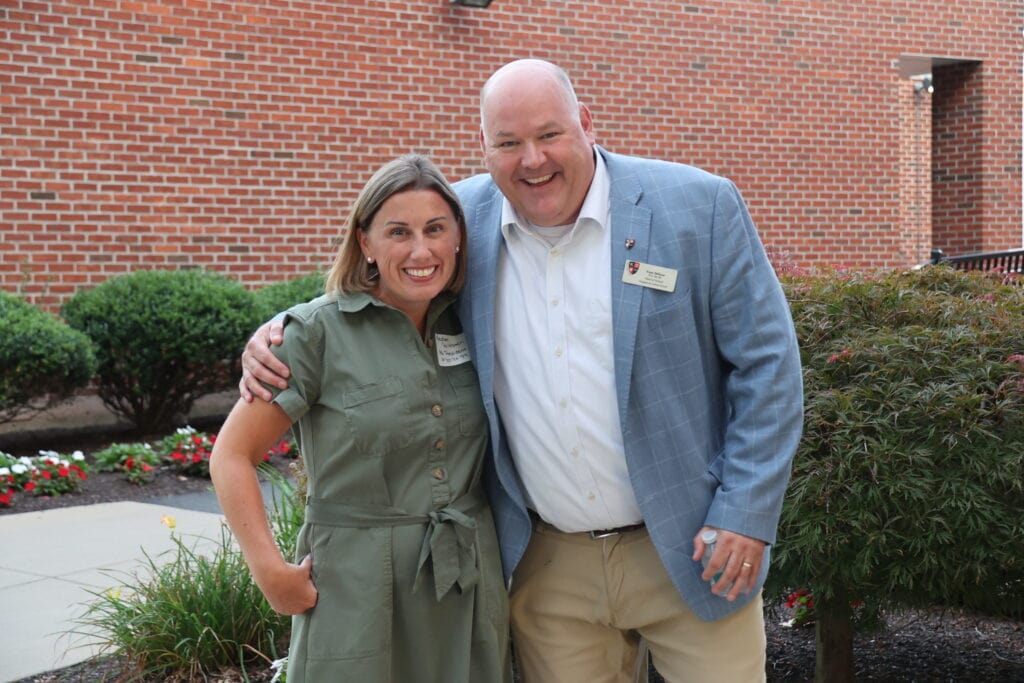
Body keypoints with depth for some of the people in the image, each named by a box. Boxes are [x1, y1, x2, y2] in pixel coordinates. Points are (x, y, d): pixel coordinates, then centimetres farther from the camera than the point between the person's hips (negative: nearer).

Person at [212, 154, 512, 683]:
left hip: (472, 590, 5)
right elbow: (231, 457, -7)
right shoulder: (319, 332, -9)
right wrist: (271, 573, -13)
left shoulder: (468, 326, 5)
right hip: (360, 592, -4)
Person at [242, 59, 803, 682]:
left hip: (690, 551, -2)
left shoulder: (699, 205, -8)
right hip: (547, 563, 2)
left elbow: (766, 361, -5)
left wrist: (746, 513, -9)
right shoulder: (464, 218, -1)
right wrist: (280, 333, -3)